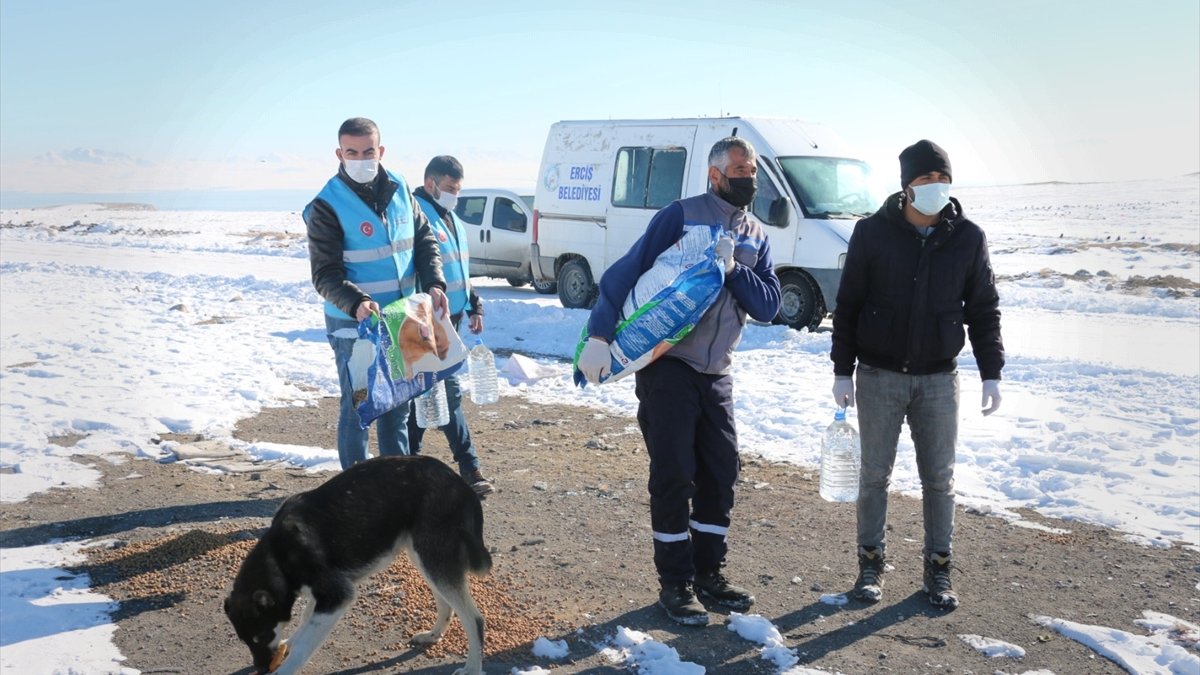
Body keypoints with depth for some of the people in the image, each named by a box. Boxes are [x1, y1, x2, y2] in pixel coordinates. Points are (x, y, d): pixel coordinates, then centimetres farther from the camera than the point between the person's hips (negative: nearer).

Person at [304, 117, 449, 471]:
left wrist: (434, 283, -10)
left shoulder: (400, 189, 1)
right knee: (358, 409, 3)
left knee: (397, 406, 18)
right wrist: (356, 303, -34)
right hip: (354, 326, -6)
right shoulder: (327, 206, -15)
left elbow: (425, 240, 8)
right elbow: (325, 275, -16)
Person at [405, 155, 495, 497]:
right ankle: (469, 468, -5)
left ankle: (410, 457, 24)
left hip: (450, 319, 10)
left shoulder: (451, 219, 17)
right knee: (449, 392, -8)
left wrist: (474, 306, 22)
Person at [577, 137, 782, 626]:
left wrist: (733, 269, -14)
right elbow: (625, 272, -13)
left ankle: (708, 572, 25)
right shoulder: (681, 215, -8)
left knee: (722, 472, 9)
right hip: (667, 366, -6)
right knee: (674, 475, -1)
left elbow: (768, 306, 2)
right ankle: (675, 583, 11)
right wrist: (599, 336, -22)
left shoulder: (755, 236, 10)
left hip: (717, 374, 6)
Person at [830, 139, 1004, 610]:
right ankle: (871, 562, 21)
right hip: (879, 377, -1)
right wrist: (843, 370, -3)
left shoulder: (968, 238, -1)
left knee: (939, 478, 7)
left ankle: (938, 569, 21)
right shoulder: (872, 233, -5)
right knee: (875, 474, 7)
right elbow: (847, 305, -1)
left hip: (938, 378, 1)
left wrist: (991, 373, 0)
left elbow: (984, 310, 6)